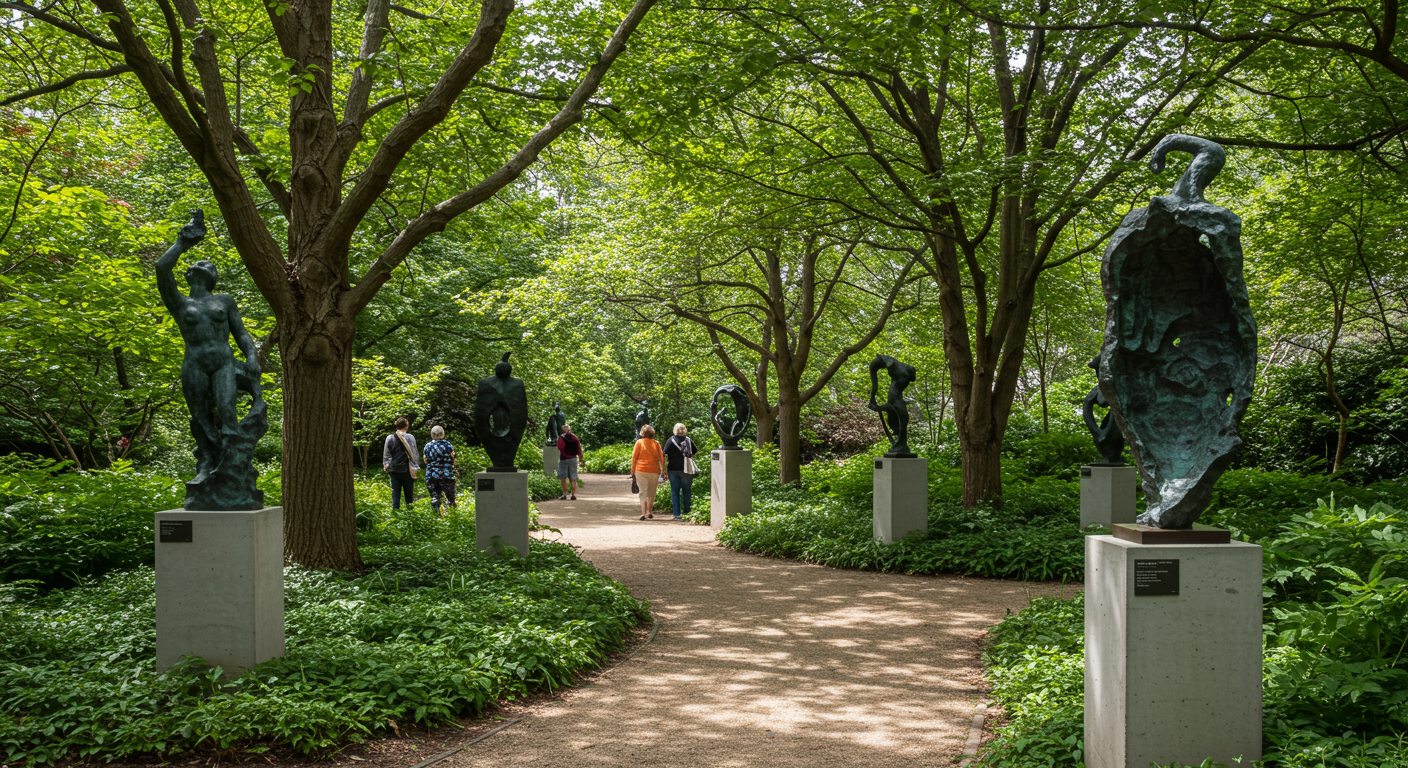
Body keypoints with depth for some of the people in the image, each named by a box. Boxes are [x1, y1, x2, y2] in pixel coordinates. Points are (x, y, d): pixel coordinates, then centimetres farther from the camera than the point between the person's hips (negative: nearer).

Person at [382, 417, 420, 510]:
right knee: (409, 492, 7)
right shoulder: (410, 438, -8)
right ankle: (410, 510, 9)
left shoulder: (389, 438, 0)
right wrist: (415, 467, 3)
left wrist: (386, 465, 17)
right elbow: (414, 454, -3)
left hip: (393, 470, 2)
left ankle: (395, 509, 1)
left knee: (395, 491, 7)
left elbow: (386, 455, 7)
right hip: (406, 469, -2)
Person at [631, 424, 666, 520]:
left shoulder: (639, 442, 1)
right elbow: (661, 458, 4)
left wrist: (633, 470, 5)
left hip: (641, 470, -1)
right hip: (654, 471, 1)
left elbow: (634, 457, 0)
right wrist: (663, 471, 8)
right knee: (651, 493, 13)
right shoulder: (656, 444, 5)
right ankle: (649, 513, 15)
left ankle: (643, 513, -11)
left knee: (643, 492, 0)